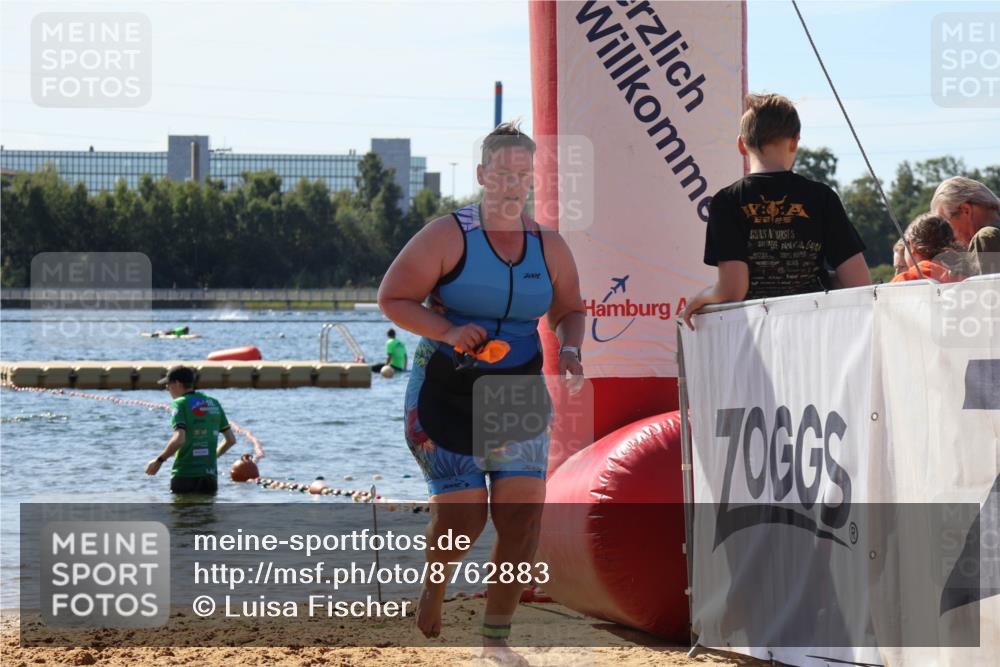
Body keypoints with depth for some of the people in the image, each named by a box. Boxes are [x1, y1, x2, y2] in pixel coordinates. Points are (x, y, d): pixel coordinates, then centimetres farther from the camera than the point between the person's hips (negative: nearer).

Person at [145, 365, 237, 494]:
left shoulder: (180, 404, -7)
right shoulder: (213, 403, 12)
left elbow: (179, 439, -21)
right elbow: (231, 440, 14)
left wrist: (159, 461, -10)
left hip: (185, 475, -5)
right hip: (210, 474, 5)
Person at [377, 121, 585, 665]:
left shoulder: (549, 247, 4)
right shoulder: (448, 236, -9)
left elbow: (569, 309, 17)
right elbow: (392, 298, -9)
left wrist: (569, 350, -5)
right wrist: (447, 331, -24)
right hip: (447, 394, -4)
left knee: (523, 511, -9)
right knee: (462, 514, -9)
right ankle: (434, 583, 28)